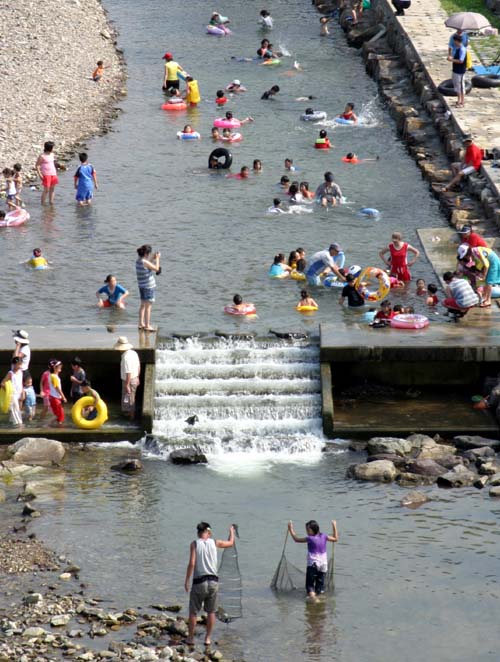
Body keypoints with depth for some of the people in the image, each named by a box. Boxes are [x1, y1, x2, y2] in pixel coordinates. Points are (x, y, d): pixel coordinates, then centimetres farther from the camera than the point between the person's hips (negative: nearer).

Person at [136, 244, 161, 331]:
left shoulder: (138, 261, 3)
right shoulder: (145, 262, -22)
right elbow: (156, 269, -14)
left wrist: (153, 259, 15)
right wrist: (157, 258, -3)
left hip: (141, 285, 9)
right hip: (149, 286, -9)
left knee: (143, 305, 18)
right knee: (148, 306, -3)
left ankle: (141, 324, 23)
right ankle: (147, 326, 0)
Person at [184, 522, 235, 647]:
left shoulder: (195, 544, -5)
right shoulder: (214, 543, 3)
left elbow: (192, 563, -13)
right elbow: (230, 543, 20)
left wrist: (187, 580, -6)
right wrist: (231, 532, 40)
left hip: (199, 582, -2)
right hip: (213, 581, 2)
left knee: (193, 612, 8)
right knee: (211, 612, 14)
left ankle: (190, 638, 13)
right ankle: (208, 638, 16)